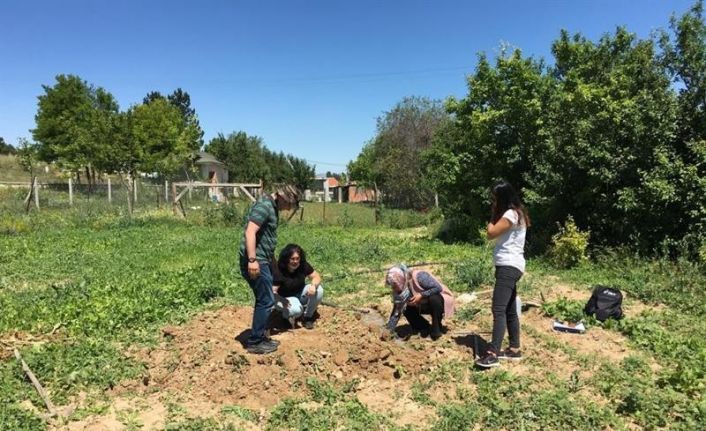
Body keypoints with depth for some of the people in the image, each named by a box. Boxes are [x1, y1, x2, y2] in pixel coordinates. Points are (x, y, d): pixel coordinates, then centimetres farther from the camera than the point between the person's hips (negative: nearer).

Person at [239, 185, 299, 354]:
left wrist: (273, 261, 31)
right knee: (266, 301, -5)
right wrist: (252, 260, -29)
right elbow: (250, 233, -25)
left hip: (263, 260, 10)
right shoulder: (264, 205, -15)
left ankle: (260, 336, 26)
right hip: (255, 261, -10)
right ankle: (254, 342, 5)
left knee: (264, 300, 16)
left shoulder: (272, 207, 17)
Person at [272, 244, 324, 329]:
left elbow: (316, 277, -11)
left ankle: (307, 317, -4)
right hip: (286, 298, -5)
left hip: (300, 294, 5)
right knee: (296, 310, -37)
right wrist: (281, 300, -45)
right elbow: (273, 291, -26)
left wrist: (313, 285, -34)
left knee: (318, 290, -23)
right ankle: (287, 315, 3)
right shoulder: (279, 272, -26)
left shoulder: (303, 265, -14)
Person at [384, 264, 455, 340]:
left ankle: (436, 328, -16)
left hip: (442, 300, -6)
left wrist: (421, 295, -36)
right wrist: (388, 330, -15)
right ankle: (426, 328, 6)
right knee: (407, 310, -11)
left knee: (434, 298, -37)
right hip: (427, 305, 6)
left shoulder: (418, 276, -31)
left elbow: (438, 288, -31)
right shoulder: (401, 290, -12)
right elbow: (396, 311, -9)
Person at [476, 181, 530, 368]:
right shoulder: (515, 213, 19)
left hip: (509, 266, -11)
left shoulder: (511, 214, -13)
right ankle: (514, 349, 23)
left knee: (498, 310, -18)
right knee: (509, 310, 15)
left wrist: (493, 215, -5)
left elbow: (491, 233, -13)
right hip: (509, 266, 11)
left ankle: (492, 354, -22)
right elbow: (497, 235, 18)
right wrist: (496, 215, 11)